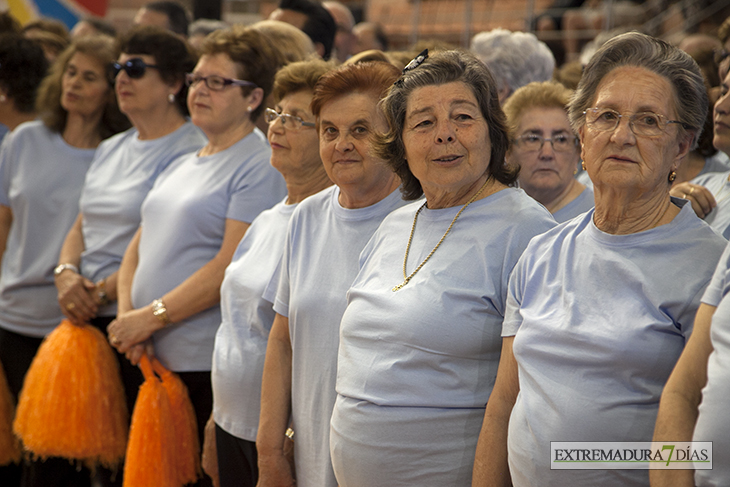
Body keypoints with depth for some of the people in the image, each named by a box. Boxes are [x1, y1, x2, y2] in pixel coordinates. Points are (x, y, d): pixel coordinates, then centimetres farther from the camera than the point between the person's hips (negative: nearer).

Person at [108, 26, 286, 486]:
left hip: (211, 366, -8)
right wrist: (127, 317, 0)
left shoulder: (260, 167, -9)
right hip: (156, 361, 8)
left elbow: (230, 266, -17)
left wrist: (151, 317, -16)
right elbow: (139, 248, 17)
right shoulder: (181, 166, 18)